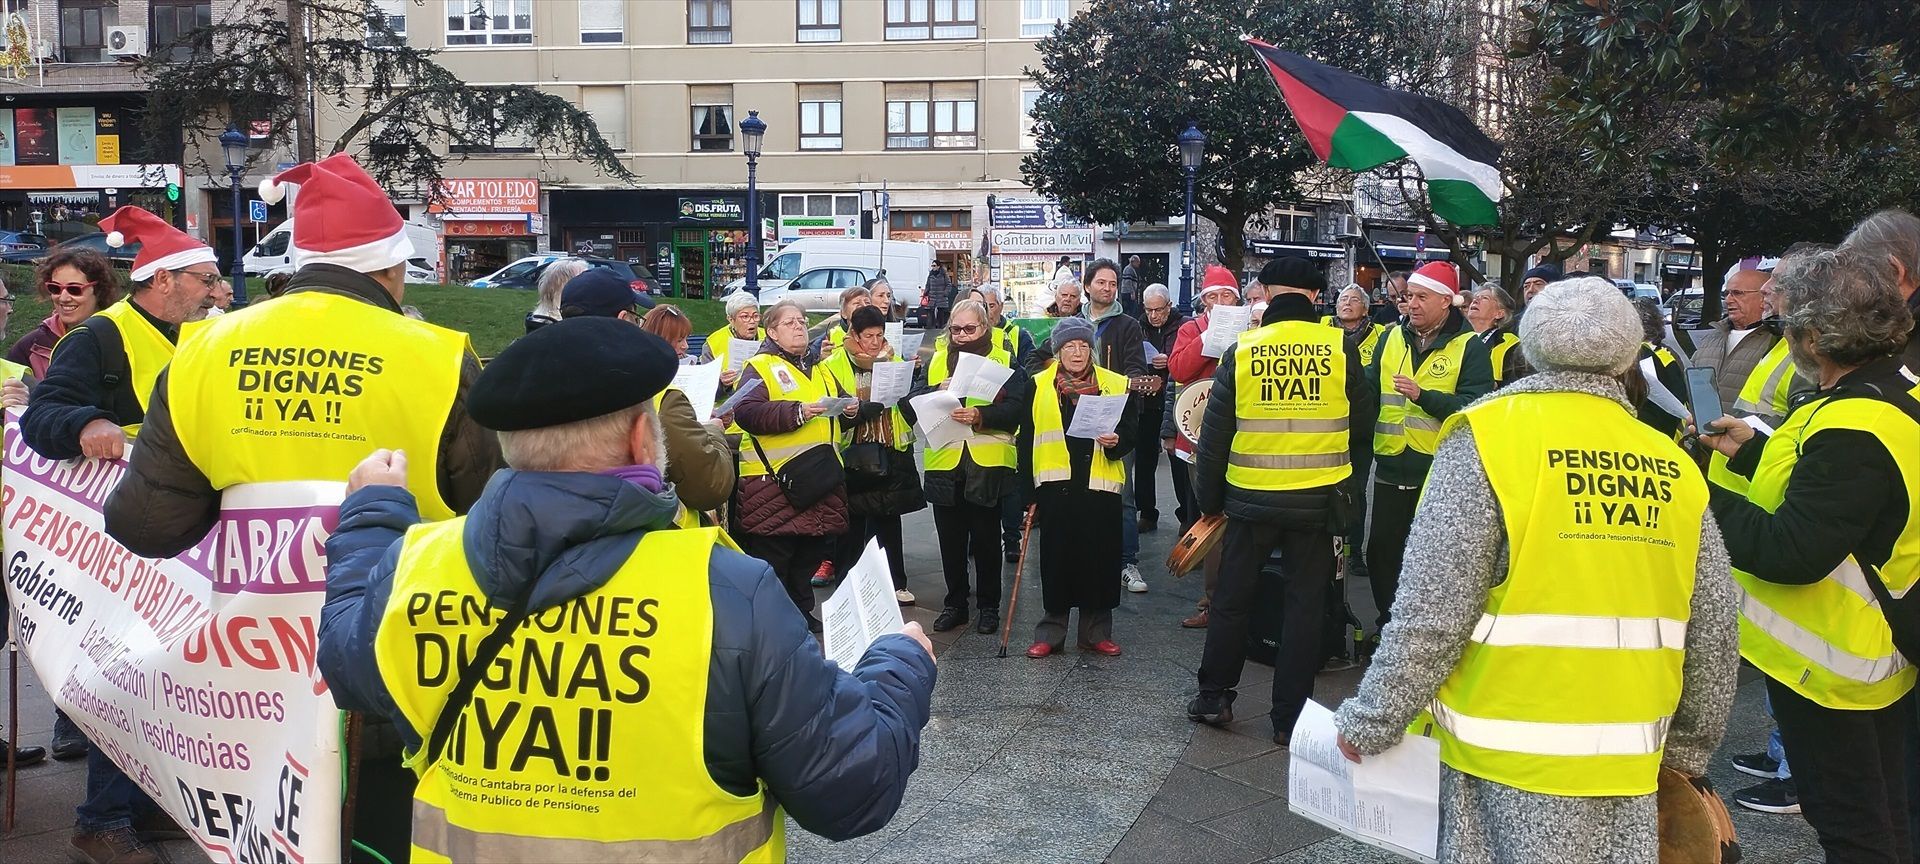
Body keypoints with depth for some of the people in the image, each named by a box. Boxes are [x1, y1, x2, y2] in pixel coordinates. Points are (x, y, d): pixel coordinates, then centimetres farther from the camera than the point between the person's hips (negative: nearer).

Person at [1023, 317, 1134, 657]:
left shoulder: (1115, 384, 7)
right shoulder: (1038, 385, 6)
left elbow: (1132, 429, 8)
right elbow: (1027, 439, 6)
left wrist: (1117, 441, -15)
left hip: (1100, 487, 1)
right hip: (1055, 485, 0)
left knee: (1099, 558, 5)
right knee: (1057, 557, 4)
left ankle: (1096, 632, 18)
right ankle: (1050, 632, 15)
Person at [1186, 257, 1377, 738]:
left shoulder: (1242, 351, -4)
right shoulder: (1341, 349, -5)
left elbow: (1214, 434, 0)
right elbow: (1363, 427, 5)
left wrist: (1209, 498, 11)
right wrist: (1349, 482, 20)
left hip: (1251, 498, 0)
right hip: (1318, 499, 0)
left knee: (1232, 598, 14)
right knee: (1305, 604, 9)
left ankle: (1213, 697, 22)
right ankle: (1290, 717, 13)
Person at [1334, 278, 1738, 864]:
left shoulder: (1489, 435, -10)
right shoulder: (1674, 470, 4)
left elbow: (1431, 610, -15)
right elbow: (1714, 630, 8)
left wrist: (1371, 722, -5)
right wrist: (1689, 747, 22)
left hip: (1510, 754, -4)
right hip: (1627, 767, 4)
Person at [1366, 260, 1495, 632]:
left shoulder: (1469, 348, -6)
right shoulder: (1393, 338, 9)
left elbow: (1475, 406, -18)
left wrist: (1422, 396, -26)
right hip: (1391, 467, 5)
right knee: (1381, 549, 11)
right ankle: (1389, 620, 27)